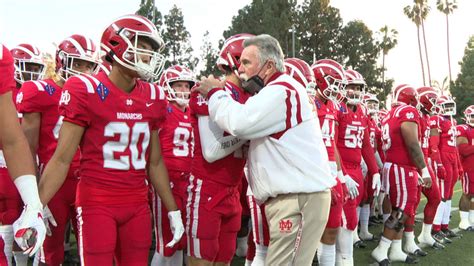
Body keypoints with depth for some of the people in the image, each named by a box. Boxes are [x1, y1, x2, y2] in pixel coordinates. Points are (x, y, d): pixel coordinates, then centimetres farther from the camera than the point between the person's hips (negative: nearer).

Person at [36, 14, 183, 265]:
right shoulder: (86, 91, -10)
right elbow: (62, 159, -8)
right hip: (96, 204, -5)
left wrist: (173, 210, 15)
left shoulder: (153, 97, 5)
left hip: (138, 205, 5)